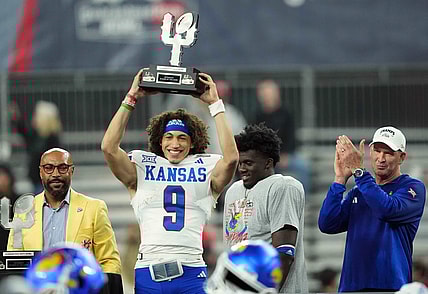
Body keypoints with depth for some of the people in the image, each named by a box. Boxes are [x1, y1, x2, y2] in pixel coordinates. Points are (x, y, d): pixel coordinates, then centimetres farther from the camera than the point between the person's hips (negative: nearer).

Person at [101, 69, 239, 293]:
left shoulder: (205, 169, 10)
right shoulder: (142, 168, 11)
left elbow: (231, 157, -9)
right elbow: (109, 147, -2)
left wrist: (215, 104, -5)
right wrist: (131, 99, -1)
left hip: (191, 273, -1)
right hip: (148, 273, 1)